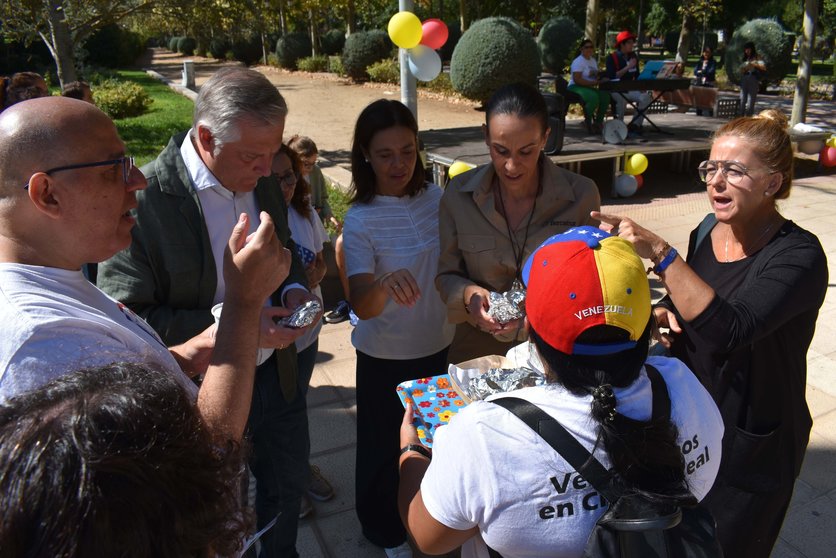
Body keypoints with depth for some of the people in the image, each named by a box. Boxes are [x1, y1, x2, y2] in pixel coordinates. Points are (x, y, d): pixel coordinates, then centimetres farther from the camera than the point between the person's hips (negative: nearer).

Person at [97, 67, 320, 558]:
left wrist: (294, 289, -10)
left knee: (290, 483, 27)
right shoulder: (143, 200, -24)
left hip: (277, 372, 6)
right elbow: (127, 318, -21)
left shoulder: (263, 180, -5)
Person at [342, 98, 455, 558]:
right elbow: (362, 306, -29)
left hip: (437, 346, 4)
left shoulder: (437, 198, -8)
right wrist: (386, 283, -48)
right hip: (385, 356, -4)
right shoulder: (360, 220, -20)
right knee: (383, 444, 16)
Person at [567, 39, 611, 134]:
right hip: (576, 87, -8)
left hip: (589, 87, 8)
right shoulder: (578, 62, -10)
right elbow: (577, 80, -21)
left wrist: (599, 79, -3)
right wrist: (593, 83, -23)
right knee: (593, 97, -34)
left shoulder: (593, 60, 18)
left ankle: (598, 122, -4)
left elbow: (595, 76, 23)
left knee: (605, 95, -17)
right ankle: (588, 123, -16)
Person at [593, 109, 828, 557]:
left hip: (748, 449, -6)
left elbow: (729, 328, -38)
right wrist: (666, 313, -9)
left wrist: (659, 251, -41)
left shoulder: (799, 256, -23)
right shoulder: (708, 229, -4)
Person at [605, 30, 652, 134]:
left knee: (646, 97, -18)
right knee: (622, 99, -37)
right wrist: (628, 67, -19)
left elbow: (637, 75, 20)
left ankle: (635, 124, -14)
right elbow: (611, 76, -17)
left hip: (630, 89, 6)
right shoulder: (612, 57, -4)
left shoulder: (633, 56, 14)